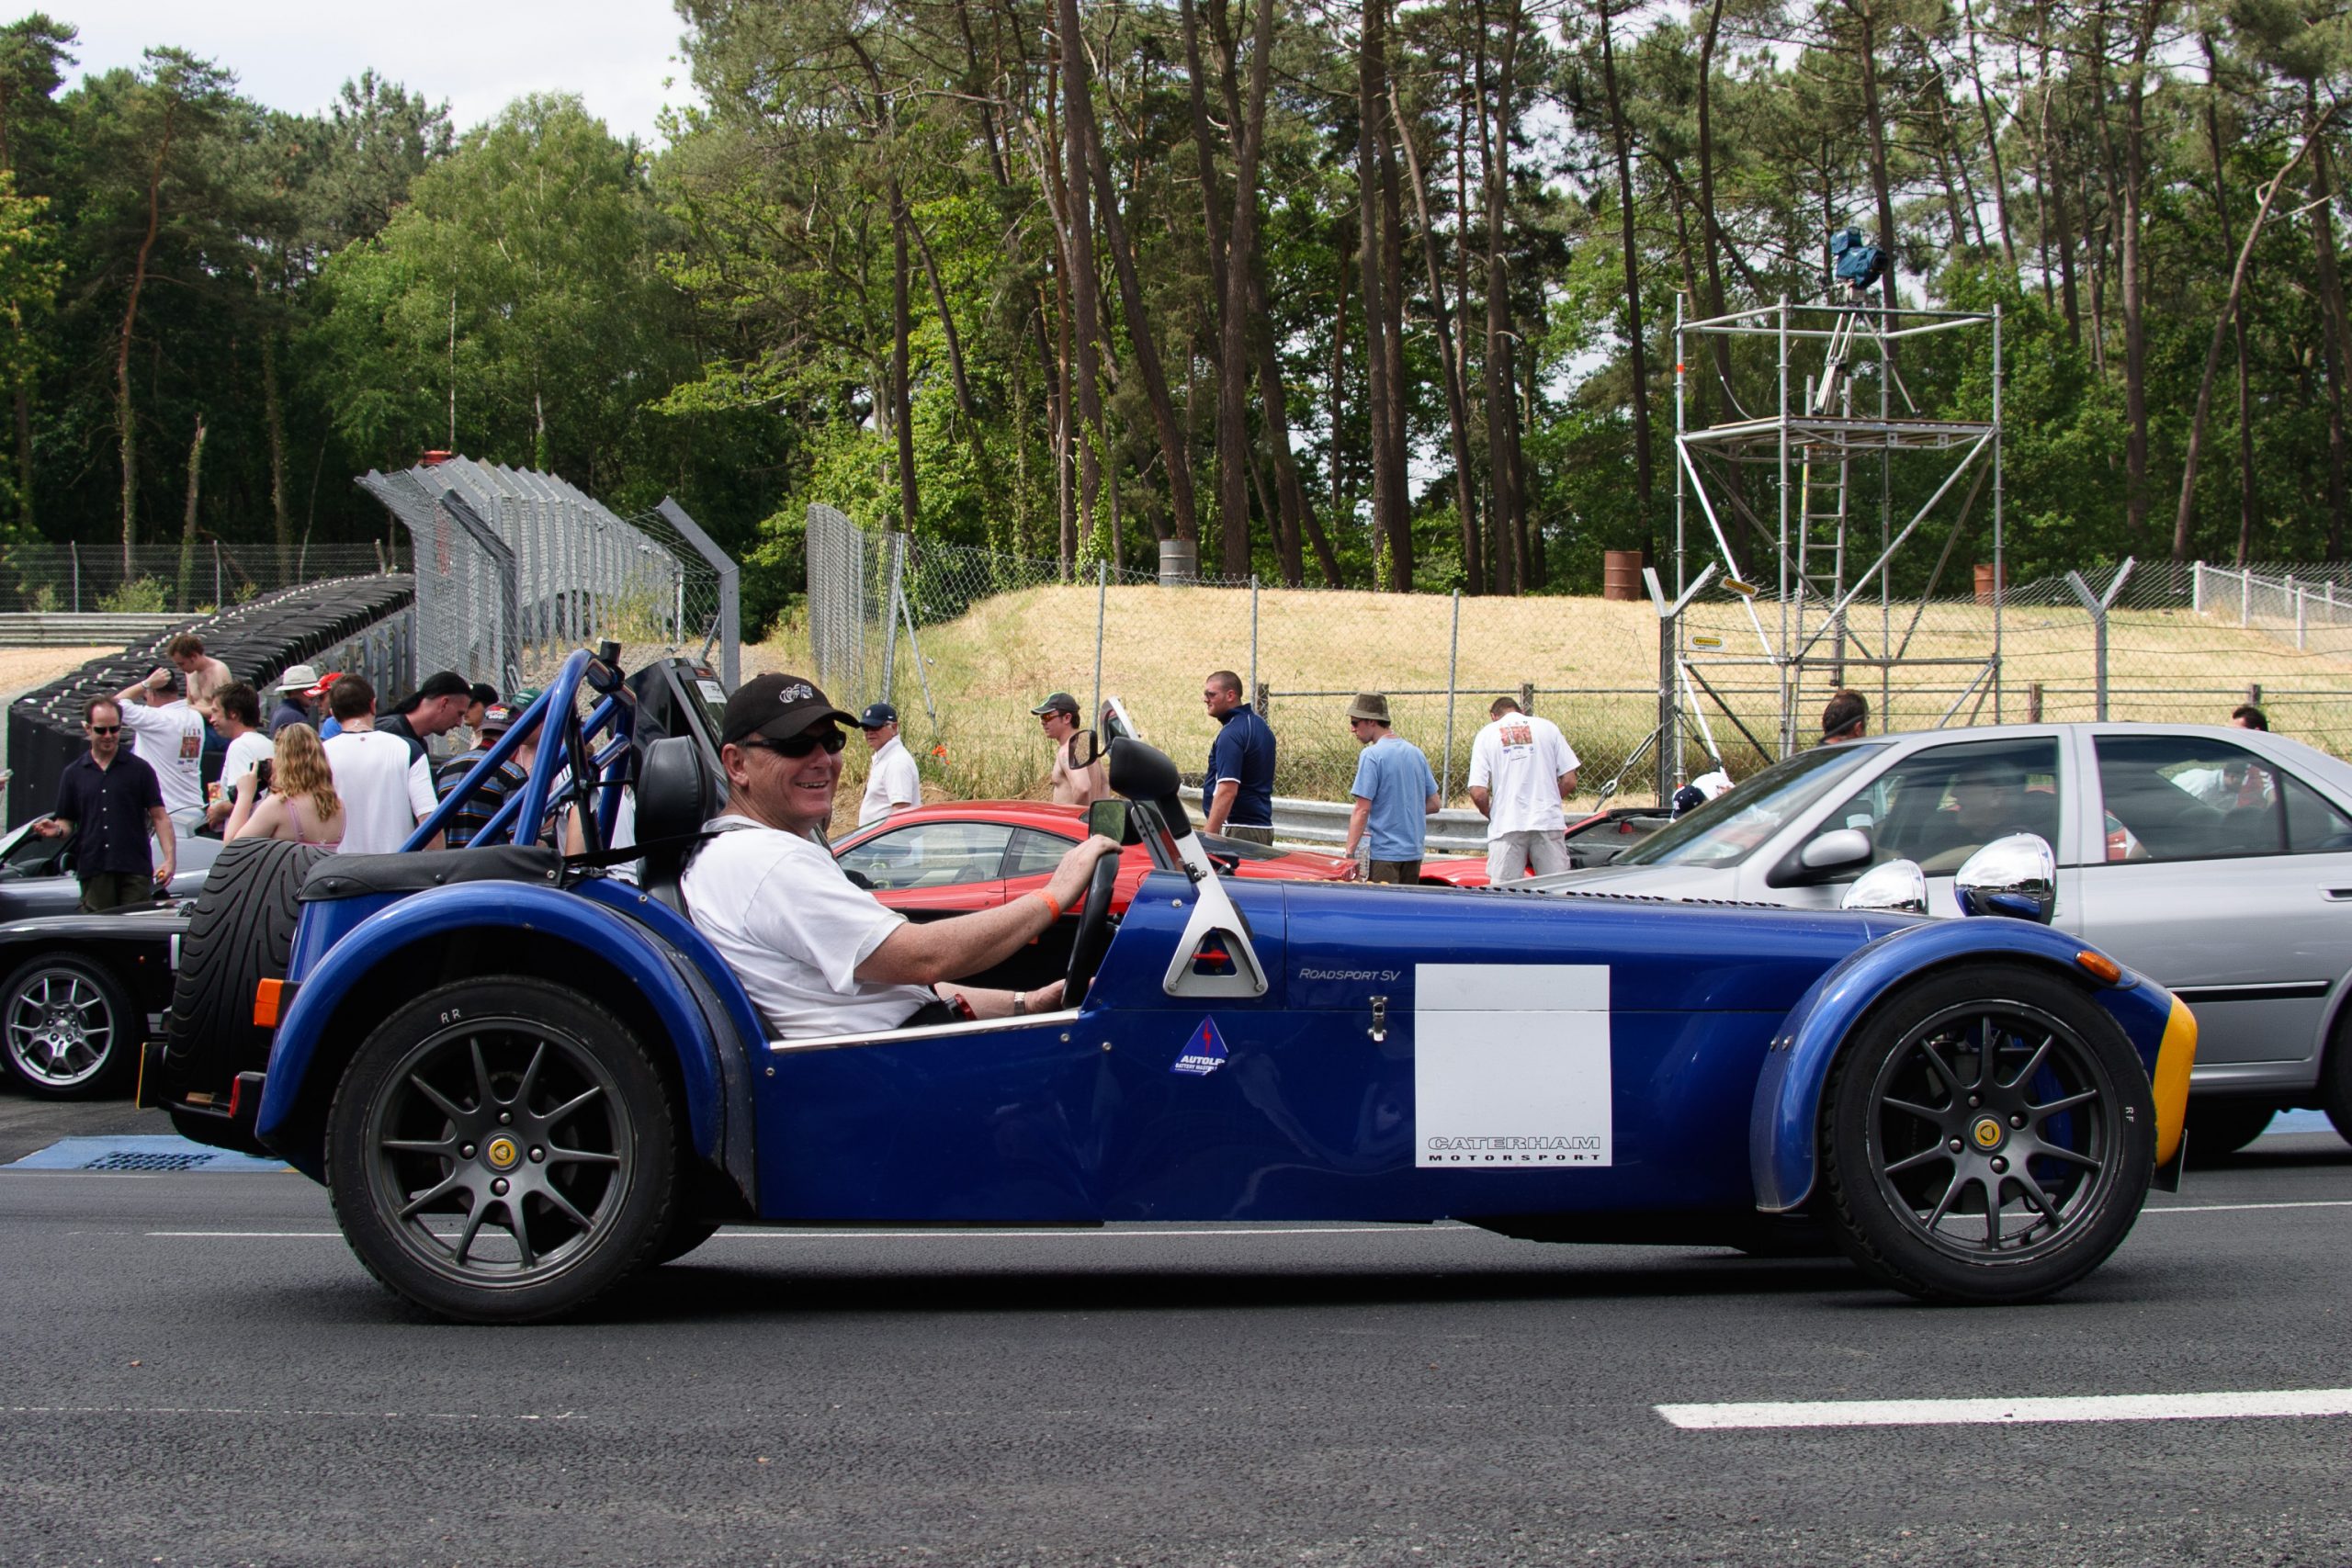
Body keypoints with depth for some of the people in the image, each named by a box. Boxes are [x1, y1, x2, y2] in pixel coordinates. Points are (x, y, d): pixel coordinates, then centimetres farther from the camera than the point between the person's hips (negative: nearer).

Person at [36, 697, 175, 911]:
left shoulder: (139, 769, 7)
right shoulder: (73, 774, 13)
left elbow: (159, 817, 3)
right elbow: (66, 822, 14)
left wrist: (170, 859, -9)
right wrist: (57, 830, -11)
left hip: (135, 871, -2)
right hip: (93, 873, 2)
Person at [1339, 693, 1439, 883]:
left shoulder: (1371, 755, -12)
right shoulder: (1416, 753, 10)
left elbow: (1362, 810, -16)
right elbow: (1433, 804, 14)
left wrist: (1349, 852, -14)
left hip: (1383, 853, -7)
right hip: (1414, 853, 7)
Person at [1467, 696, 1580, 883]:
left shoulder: (1487, 734, 6)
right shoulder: (1547, 727, 9)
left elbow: (1478, 793, -3)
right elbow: (1569, 782, 5)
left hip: (1506, 826, -1)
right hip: (1548, 822, 1)